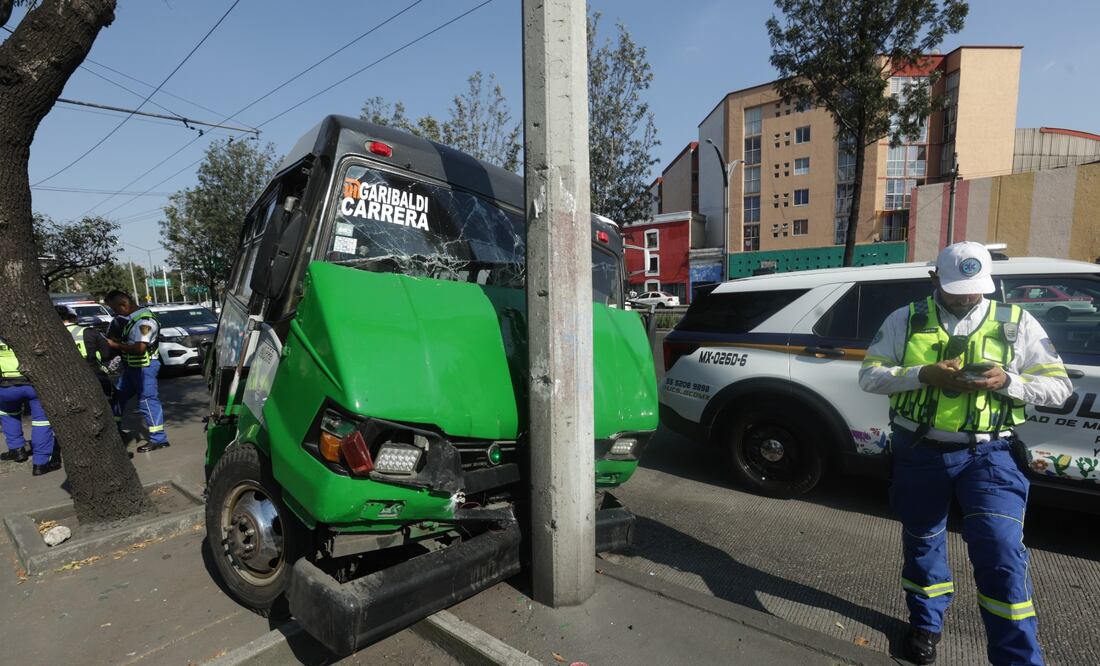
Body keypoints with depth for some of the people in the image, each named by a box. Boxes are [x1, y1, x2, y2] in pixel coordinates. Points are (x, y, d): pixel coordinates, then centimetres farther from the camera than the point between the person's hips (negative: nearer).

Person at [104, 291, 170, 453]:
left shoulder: (144, 321, -21)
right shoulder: (134, 318, 10)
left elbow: (139, 348, -27)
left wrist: (116, 345, -17)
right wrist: (117, 341, 5)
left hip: (144, 367, -10)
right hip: (132, 366, 10)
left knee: (148, 401, -6)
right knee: (118, 396, 21)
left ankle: (158, 439, 0)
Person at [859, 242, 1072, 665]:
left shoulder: (1017, 323, 3)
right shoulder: (906, 320, 0)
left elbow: (1059, 386, 3)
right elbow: (869, 375, -4)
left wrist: (1006, 382, -17)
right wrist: (924, 374, -19)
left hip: (989, 453, 0)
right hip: (919, 451, 1)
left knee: (1000, 550, -9)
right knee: (922, 540, 16)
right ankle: (926, 623, 38)